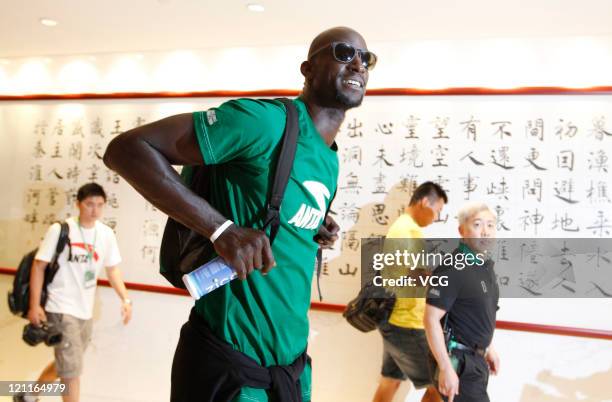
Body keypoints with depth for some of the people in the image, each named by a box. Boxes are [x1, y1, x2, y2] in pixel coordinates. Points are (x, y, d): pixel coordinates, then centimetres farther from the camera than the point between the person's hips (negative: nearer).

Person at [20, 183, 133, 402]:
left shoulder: (106, 233, 0)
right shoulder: (60, 229, -13)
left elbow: (112, 270, 8)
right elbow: (39, 266, -8)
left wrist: (125, 299, -2)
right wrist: (34, 305, -11)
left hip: (85, 311, 6)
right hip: (61, 309, -6)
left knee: (65, 364, 22)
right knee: (72, 369, -5)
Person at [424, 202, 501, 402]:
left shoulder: (486, 265, 7)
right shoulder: (452, 269, -23)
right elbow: (431, 319, -24)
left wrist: (488, 348, 21)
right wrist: (446, 369, -25)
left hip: (477, 358, 9)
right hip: (459, 360, -9)